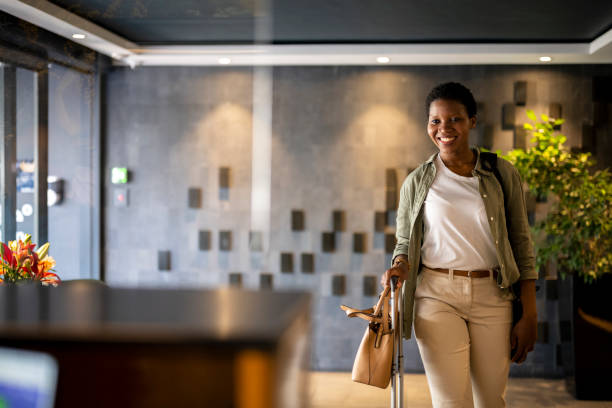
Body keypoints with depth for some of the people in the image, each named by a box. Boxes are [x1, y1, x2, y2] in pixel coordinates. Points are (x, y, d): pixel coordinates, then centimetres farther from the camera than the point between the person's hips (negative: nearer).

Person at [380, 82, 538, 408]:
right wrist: (400, 266, -11)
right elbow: (405, 241, 14)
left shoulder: (503, 175, 3)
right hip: (437, 296, -1)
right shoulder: (417, 182, 4)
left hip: (493, 296, 1)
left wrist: (529, 315, 2)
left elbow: (522, 245, 5)